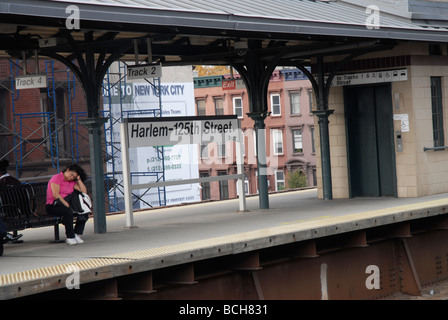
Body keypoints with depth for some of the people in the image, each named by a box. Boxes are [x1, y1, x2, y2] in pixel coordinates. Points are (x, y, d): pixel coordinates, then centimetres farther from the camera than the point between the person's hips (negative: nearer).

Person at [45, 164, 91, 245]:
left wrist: (78, 179, 4)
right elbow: (55, 194, -17)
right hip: (52, 206, -7)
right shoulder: (57, 178, -5)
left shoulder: (72, 182, 16)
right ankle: (70, 237, -28)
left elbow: (84, 191, 7)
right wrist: (67, 205, -24)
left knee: (84, 212, -13)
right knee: (68, 211, -37)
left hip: (65, 204, 7)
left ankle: (76, 234, -10)